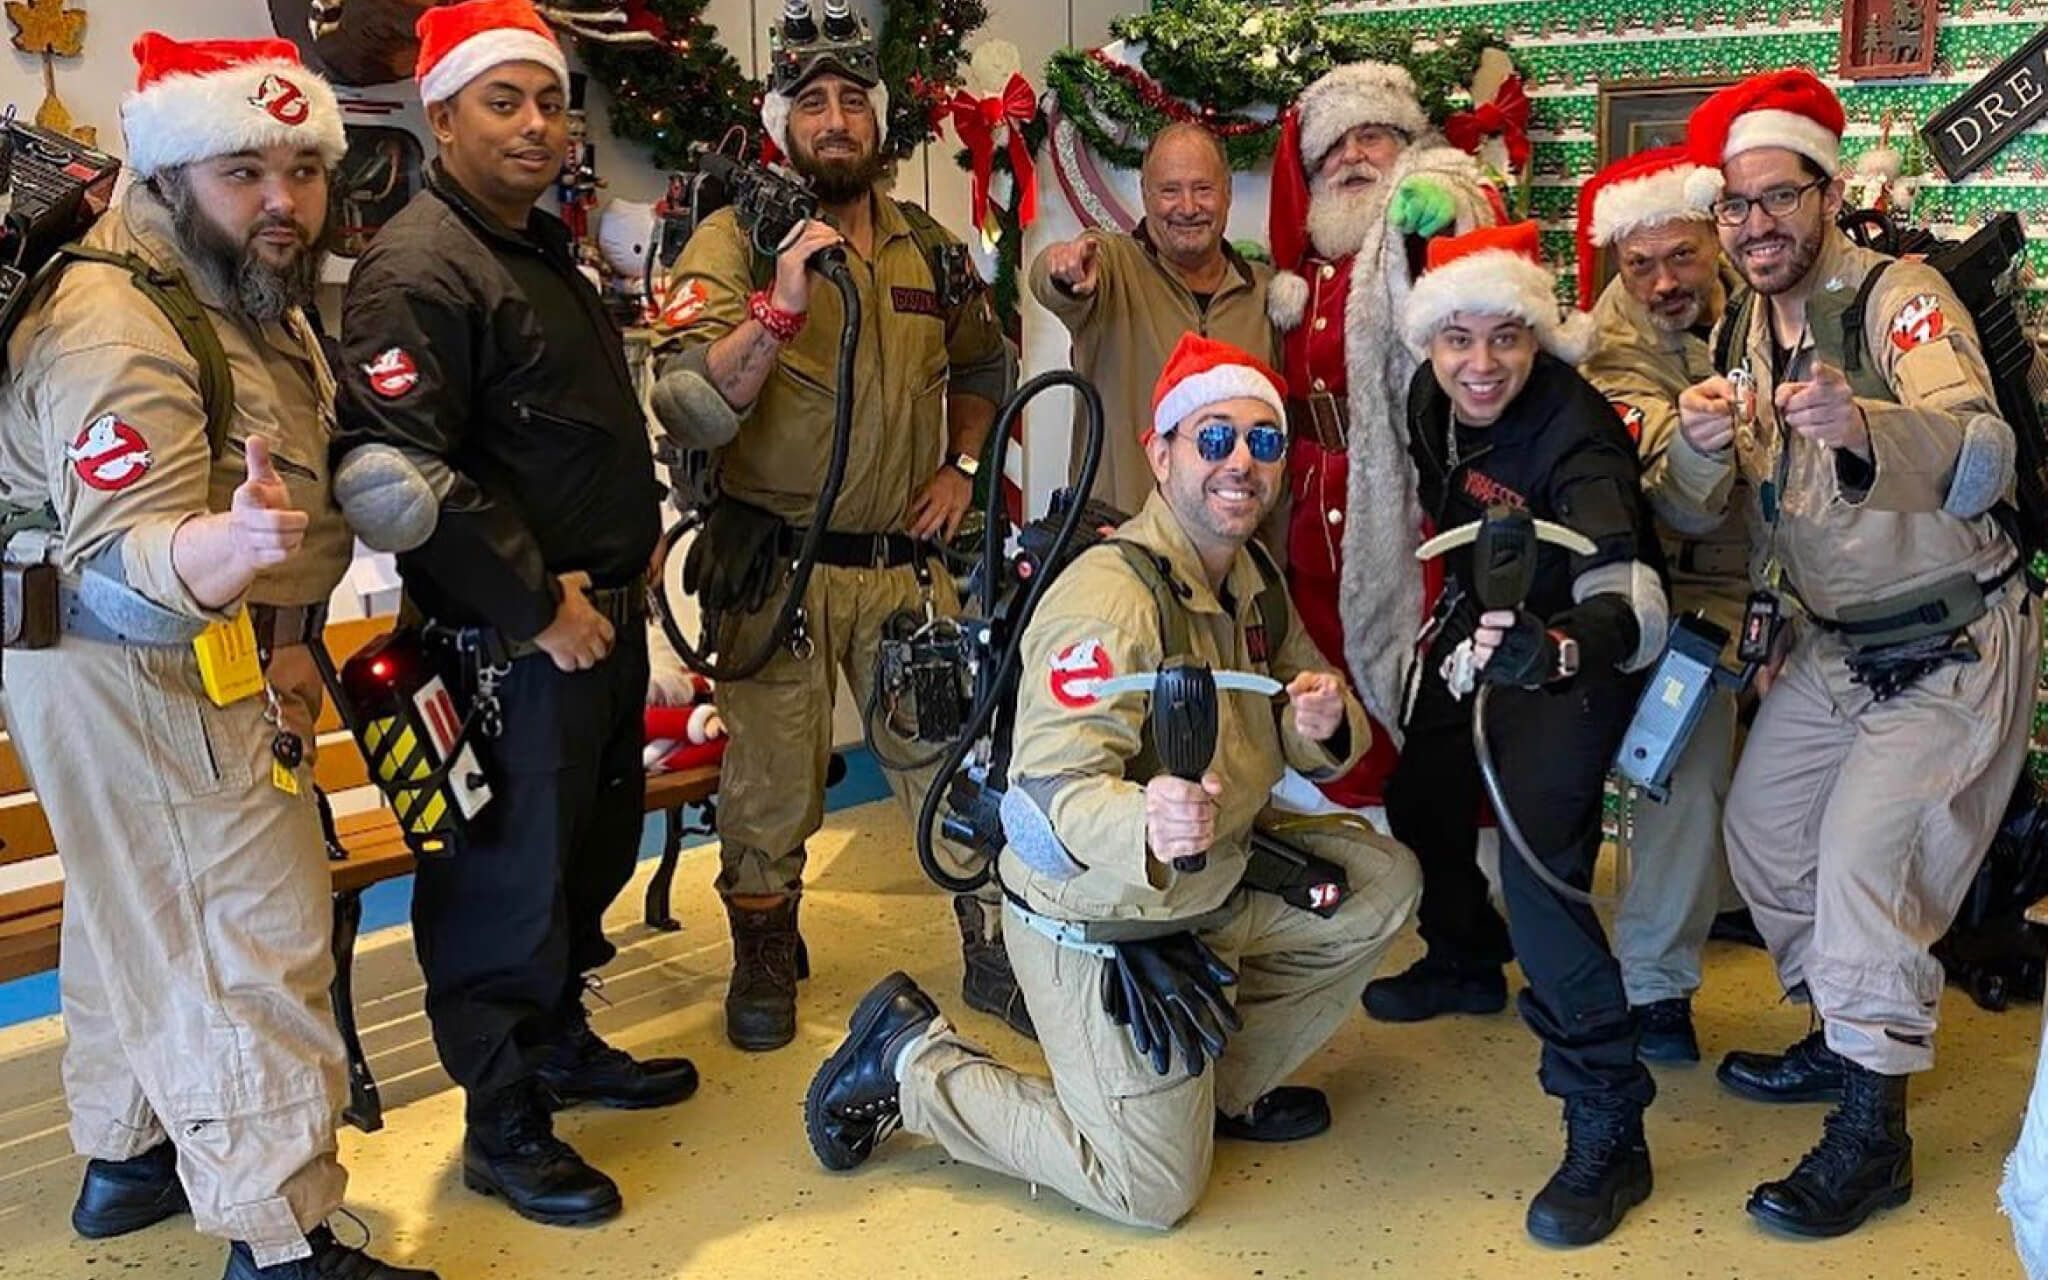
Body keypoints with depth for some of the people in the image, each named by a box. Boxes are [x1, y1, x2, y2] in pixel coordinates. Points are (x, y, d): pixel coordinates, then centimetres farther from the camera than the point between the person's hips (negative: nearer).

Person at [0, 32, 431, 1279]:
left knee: (143, 918, 22)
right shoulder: (118, 328, -24)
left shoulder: (246, 294, 8)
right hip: (142, 675, -11)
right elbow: (122, 560, -34)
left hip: (198, 658, 11)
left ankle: (126, 1156, 40)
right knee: (254, 943, -6)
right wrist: (225, 550, -55)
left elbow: (282, 474, 19)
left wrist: (279, 649, 13)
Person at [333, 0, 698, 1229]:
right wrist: (537, 608, -21)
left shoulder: (547, 250, 16)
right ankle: (505, 1126, 14)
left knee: (593, 851, 20)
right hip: (509, 642, -10)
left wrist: (632, 549, 15)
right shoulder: (418, 271, -16)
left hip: (604, 617, 10)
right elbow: (406, 471, -26)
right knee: (509, 879, 0)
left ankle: (560, 1043, 38)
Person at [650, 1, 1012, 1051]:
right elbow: (689, 408, -19)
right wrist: (778, 307, -31)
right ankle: (765, 956, 29)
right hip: (775, 565, -3)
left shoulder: (930, 248, 8)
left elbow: (980, 366, 27)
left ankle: (994, 958, 24)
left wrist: (963, 464, 12)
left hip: (905, 561, 4)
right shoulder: (736, 242, -6)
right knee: (770, 786, 7)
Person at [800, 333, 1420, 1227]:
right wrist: (1146, 826, -57)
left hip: (1212, 880, 8)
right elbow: (1052, 786, -35)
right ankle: (912, 1061, 12)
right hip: (1096, 922, -8)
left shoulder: (1253, 579, 4)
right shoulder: (1109, 596, -26)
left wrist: (1323, 727, -17)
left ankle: (1224, 1087, 18)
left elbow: (1307, 740, 9)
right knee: (1153, 1191, -1)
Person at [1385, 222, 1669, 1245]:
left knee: (1537, 862, -25)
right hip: (1482, 627, 8)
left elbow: (1632, 604, -46)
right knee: (1418, 798, 21)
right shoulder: (1432, 397, -11)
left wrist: (1553, 649, -66)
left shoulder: (1574, 436, -33)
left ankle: (1609, 1131, -16)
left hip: (1570, 655, -8)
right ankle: (1467, 960, 54)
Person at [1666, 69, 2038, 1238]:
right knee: (1761, 830, 12)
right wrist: (1701, 445, -26)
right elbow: (1701, 512, -2)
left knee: (1865, 854, -16)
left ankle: (1875, 1130, -3)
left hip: (1955, 648, -8)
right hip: (1831, 646, 8)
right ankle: (1847, 1035, 32)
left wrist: (1861, 425, -55)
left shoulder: (1899, 296, -18)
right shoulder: (1746, 329, 3)